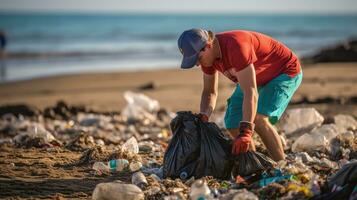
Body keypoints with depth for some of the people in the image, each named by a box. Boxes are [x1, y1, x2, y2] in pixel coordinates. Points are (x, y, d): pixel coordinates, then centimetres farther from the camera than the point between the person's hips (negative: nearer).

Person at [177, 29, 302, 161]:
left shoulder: (235, 46, -39)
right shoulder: (207, 54, -13)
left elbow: (250, 92, -43)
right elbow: (210, 91, -2)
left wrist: (245, 132, -49)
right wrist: (202, 118, -21)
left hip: (286, 71, -8)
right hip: (258, 78, 8)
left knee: (258, 119, -27)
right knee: (233, 124, -3)